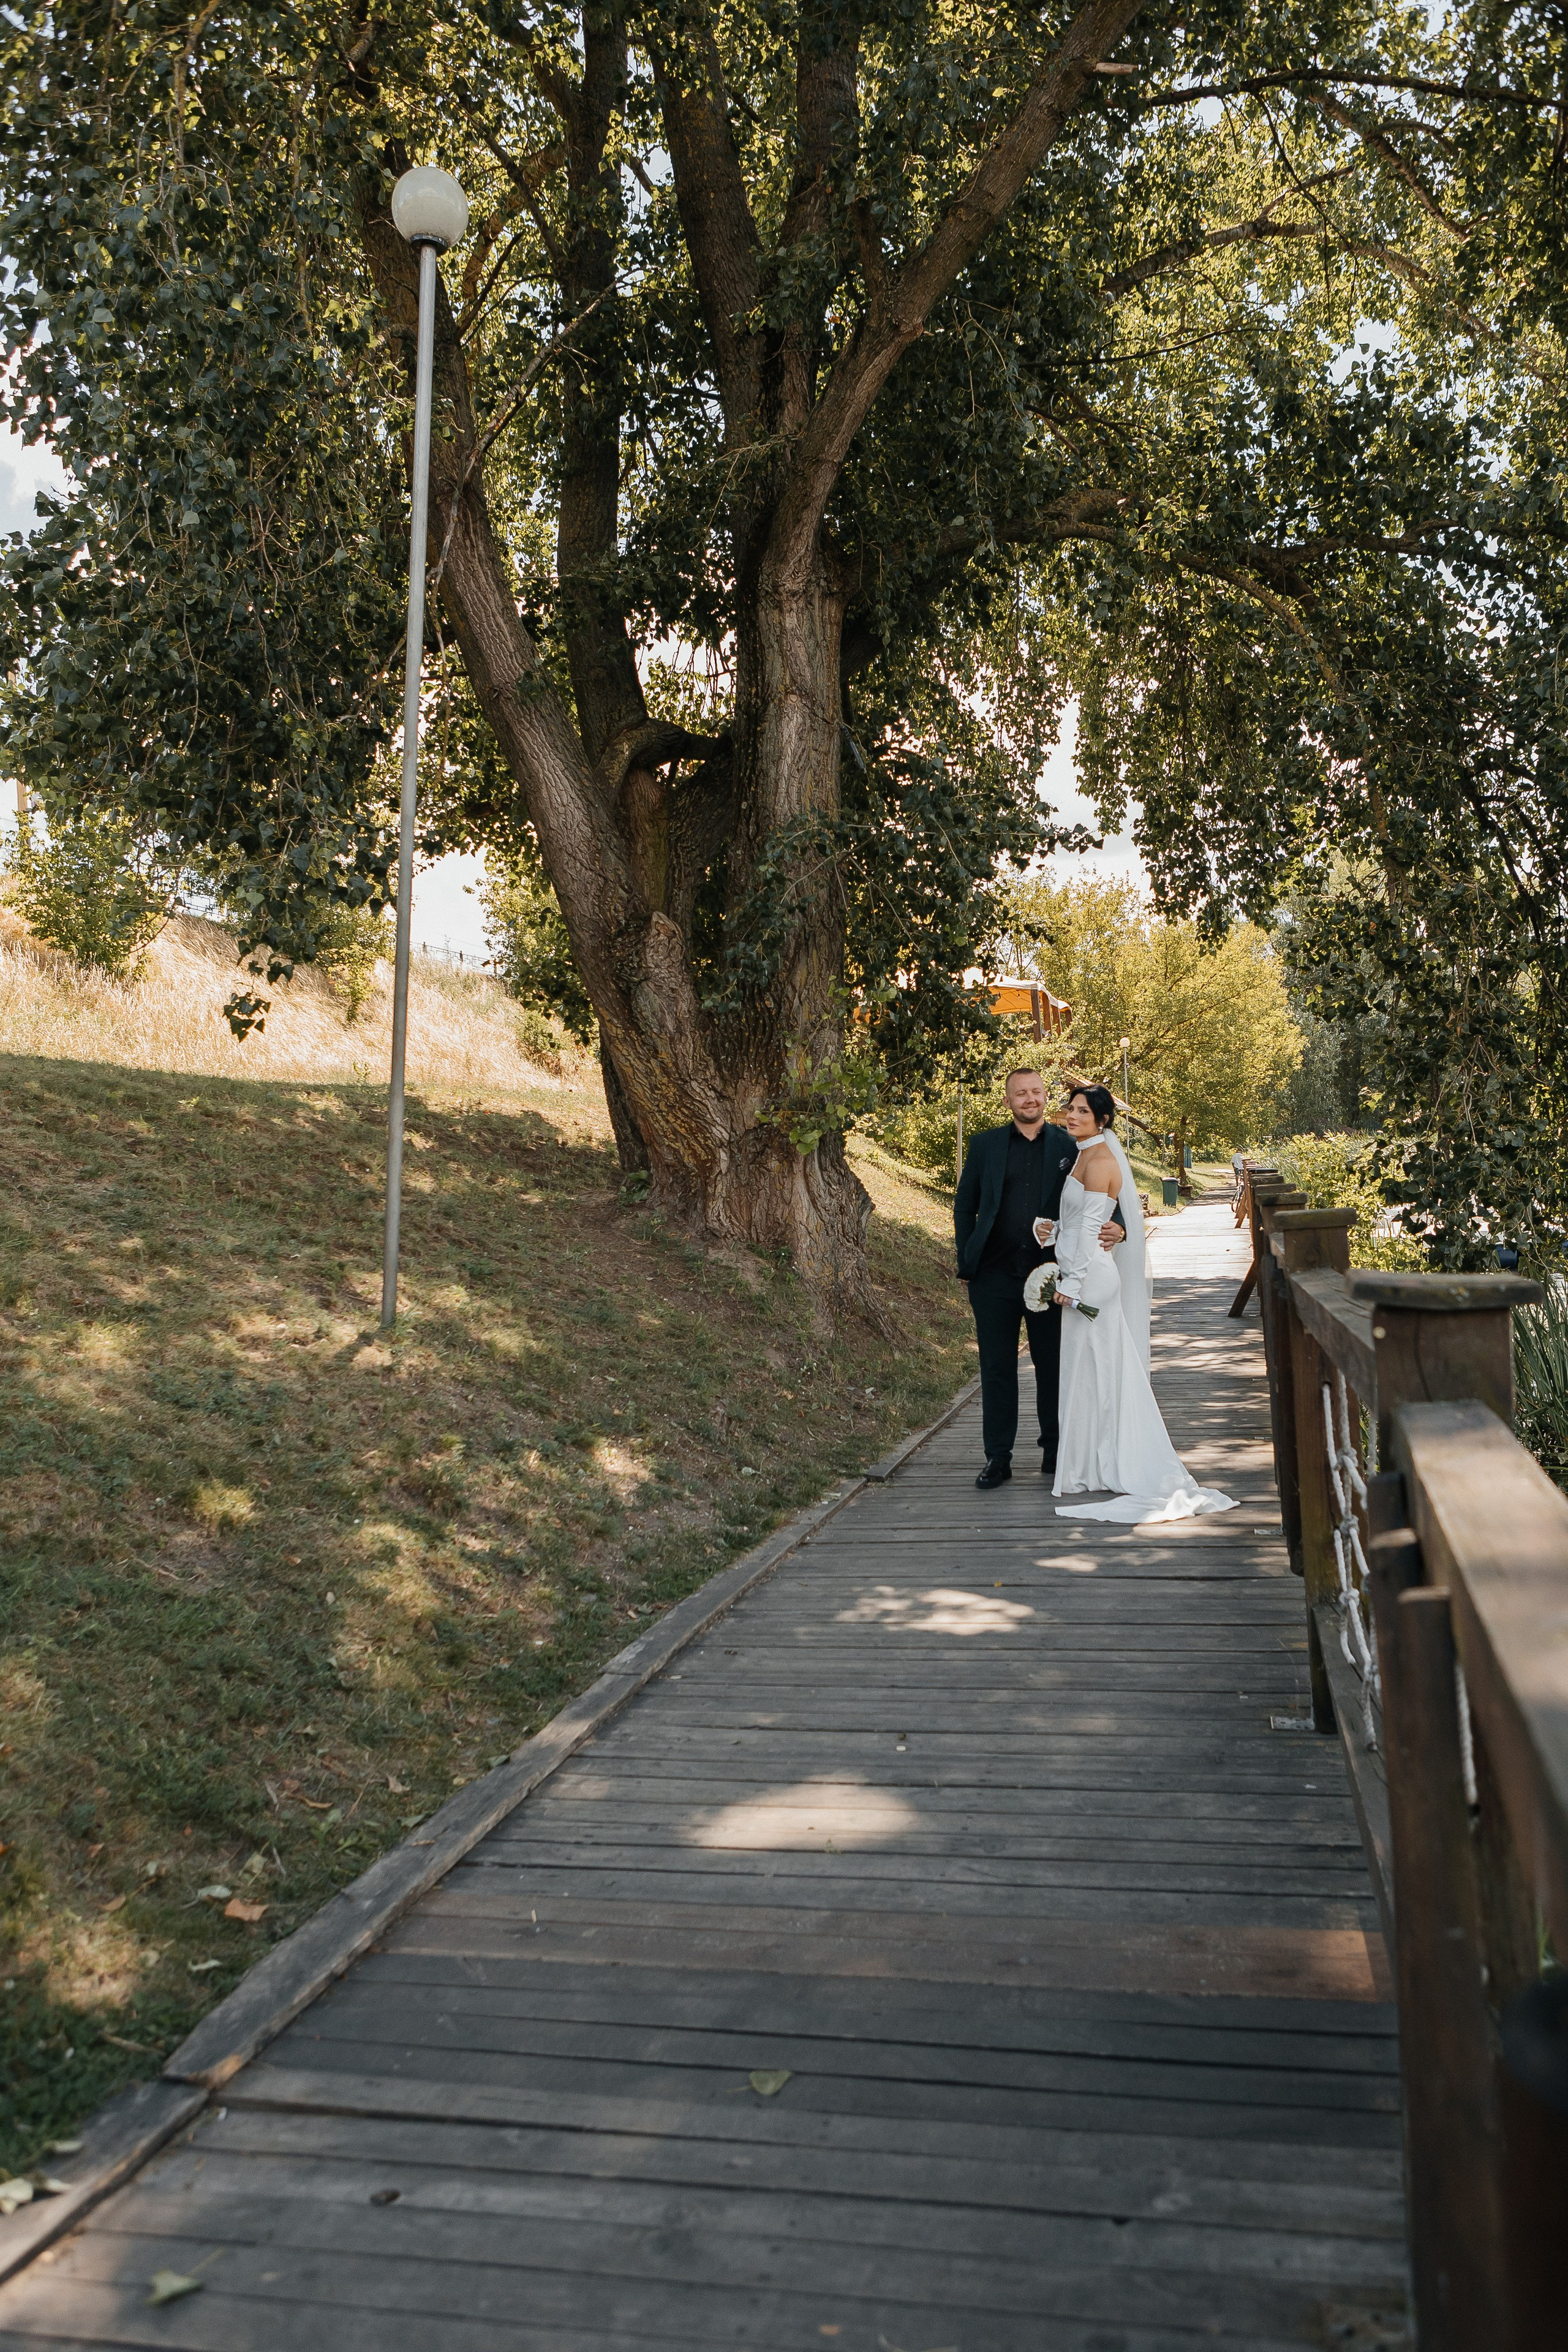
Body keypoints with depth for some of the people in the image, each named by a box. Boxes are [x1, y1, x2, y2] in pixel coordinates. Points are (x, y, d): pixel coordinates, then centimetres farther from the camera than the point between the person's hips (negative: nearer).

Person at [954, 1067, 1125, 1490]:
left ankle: (1055, 1452, 23)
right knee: (997, 1369, 5)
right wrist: (966, 1263, 2)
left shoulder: (1069, 1146, 4)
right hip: (994, 1276, 0)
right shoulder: (985, 1145, 6)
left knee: (1053, 1367, 9)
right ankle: (998, 1458, 12)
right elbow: (965, 1206, 9)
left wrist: (1117, 1226, -19)